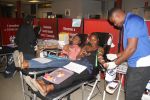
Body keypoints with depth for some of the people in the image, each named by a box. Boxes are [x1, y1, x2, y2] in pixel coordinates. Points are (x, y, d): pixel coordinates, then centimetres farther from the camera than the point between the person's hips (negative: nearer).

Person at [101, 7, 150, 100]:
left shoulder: (132, 21, -17)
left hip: (141, 64, -10)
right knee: (129, 92, 19)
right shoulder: (128, 23, 15)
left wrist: (115, 63, -15)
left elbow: (132, 48, -23)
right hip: (135, 63, 10)